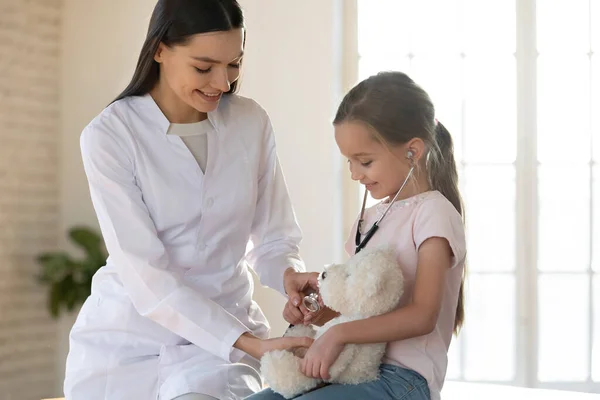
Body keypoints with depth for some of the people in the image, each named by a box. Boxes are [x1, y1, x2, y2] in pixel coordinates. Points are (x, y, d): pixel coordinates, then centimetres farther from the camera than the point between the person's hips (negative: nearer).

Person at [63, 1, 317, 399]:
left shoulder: (252, 122, -2)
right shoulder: (108, 136, -14)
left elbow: (275, 236, 4)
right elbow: (144, 274, -19)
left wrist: (289, 273, -20)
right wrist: (250, 344, -27)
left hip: (228, 328, 1)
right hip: (132, 336, -1)